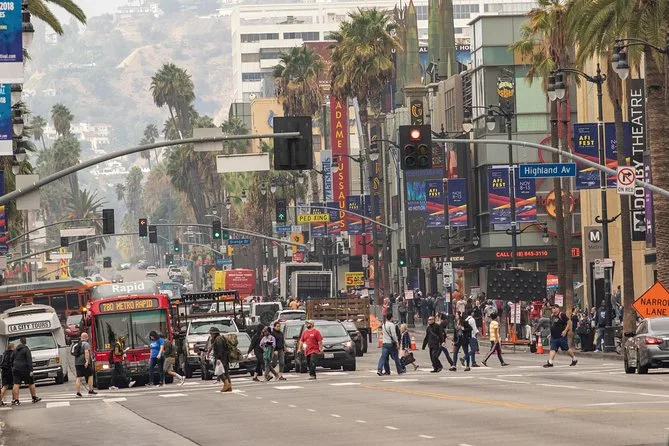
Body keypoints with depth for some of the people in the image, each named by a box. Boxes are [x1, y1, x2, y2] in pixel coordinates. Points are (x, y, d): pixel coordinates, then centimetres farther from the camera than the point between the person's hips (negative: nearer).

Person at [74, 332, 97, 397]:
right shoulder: (86, 344, -5)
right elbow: (86, 352, -20)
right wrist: (87, 361, -27)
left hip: (77, 363, 6)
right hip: (84, 362, -6)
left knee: (78, 377, 2)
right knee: (90, 375, 8)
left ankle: (78, 392, -4)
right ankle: (90, 390, 7)